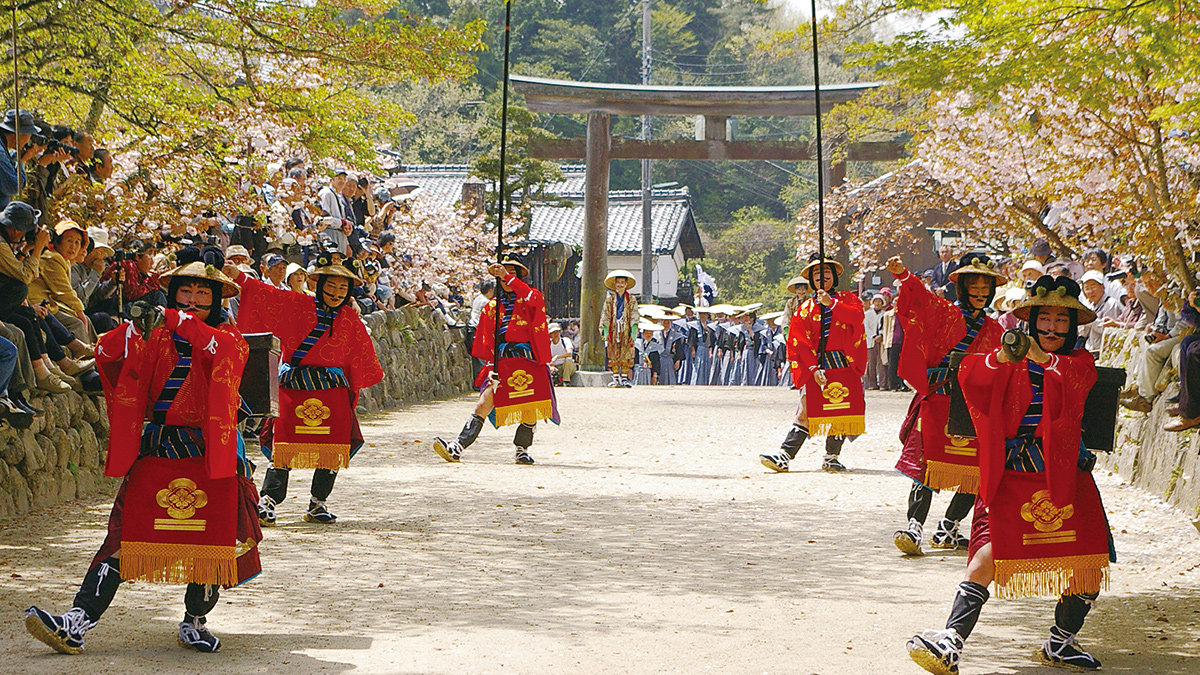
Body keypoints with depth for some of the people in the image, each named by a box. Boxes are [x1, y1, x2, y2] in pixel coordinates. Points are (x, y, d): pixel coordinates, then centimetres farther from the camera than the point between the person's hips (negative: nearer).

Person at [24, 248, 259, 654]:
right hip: (156, 450, 1)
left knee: (211, 541, -2)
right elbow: (107, 354, -3)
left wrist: (176, 319, -28)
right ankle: (78, 622, -14)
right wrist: (137, 327, -23)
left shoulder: (228, 336, 6)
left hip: (211, 454, -1)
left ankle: (194, 622, 20)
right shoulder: (155, 337, 13)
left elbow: (227, 350, -19)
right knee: (125, 537, -7)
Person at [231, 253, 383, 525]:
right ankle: (267, 502, 1)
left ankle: (317, 505, 15)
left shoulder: (350, 319, 11)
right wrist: (240, 277, -17)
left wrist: (373, 374, 35)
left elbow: (361, 350, 24)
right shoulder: (298, 305, 1)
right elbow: (268, 296, -6)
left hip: (333, 390, 3)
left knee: (333, 449, 1)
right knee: (285, 446, -6)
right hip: (294, 388, -3)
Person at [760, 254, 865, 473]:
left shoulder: (847, 299, 11)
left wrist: (831, 303, -18)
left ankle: (832, 457, 9)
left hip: (845, 365, 0)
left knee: (841, 412, -2)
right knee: (806, 412, -6)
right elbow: (799, 343, 2)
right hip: (816, 366, 0)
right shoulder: (805, 308, 10)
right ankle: (783, 456, -10)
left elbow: (856, 316, -12)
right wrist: (813, 368, -10)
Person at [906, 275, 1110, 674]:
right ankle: (950, 641, -22)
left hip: (1065, 478, 2)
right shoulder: (1011, 364, 6)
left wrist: (1041, 357, -39)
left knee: (1091, 565, -2)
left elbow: (1076, 378, -19)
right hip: (1012, 479, -2)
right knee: (988, 555, -20)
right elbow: (970, 375, -14)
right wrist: (1002, 357, -35)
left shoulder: (1081, 362, 7)